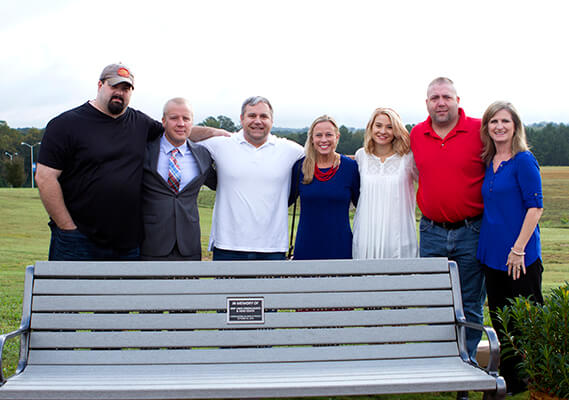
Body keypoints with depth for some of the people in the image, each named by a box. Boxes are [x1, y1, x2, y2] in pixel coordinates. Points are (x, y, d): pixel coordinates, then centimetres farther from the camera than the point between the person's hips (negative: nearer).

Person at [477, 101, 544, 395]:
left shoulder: (523, 160, -10)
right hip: (492, 255, 7)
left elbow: (535, 206, -14)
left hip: (520, 258, -7)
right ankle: (511, 384, 27)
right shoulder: (489, 163, 11)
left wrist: (519, 248, -18)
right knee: (501, 322, 14)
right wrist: (486, 245, 12)